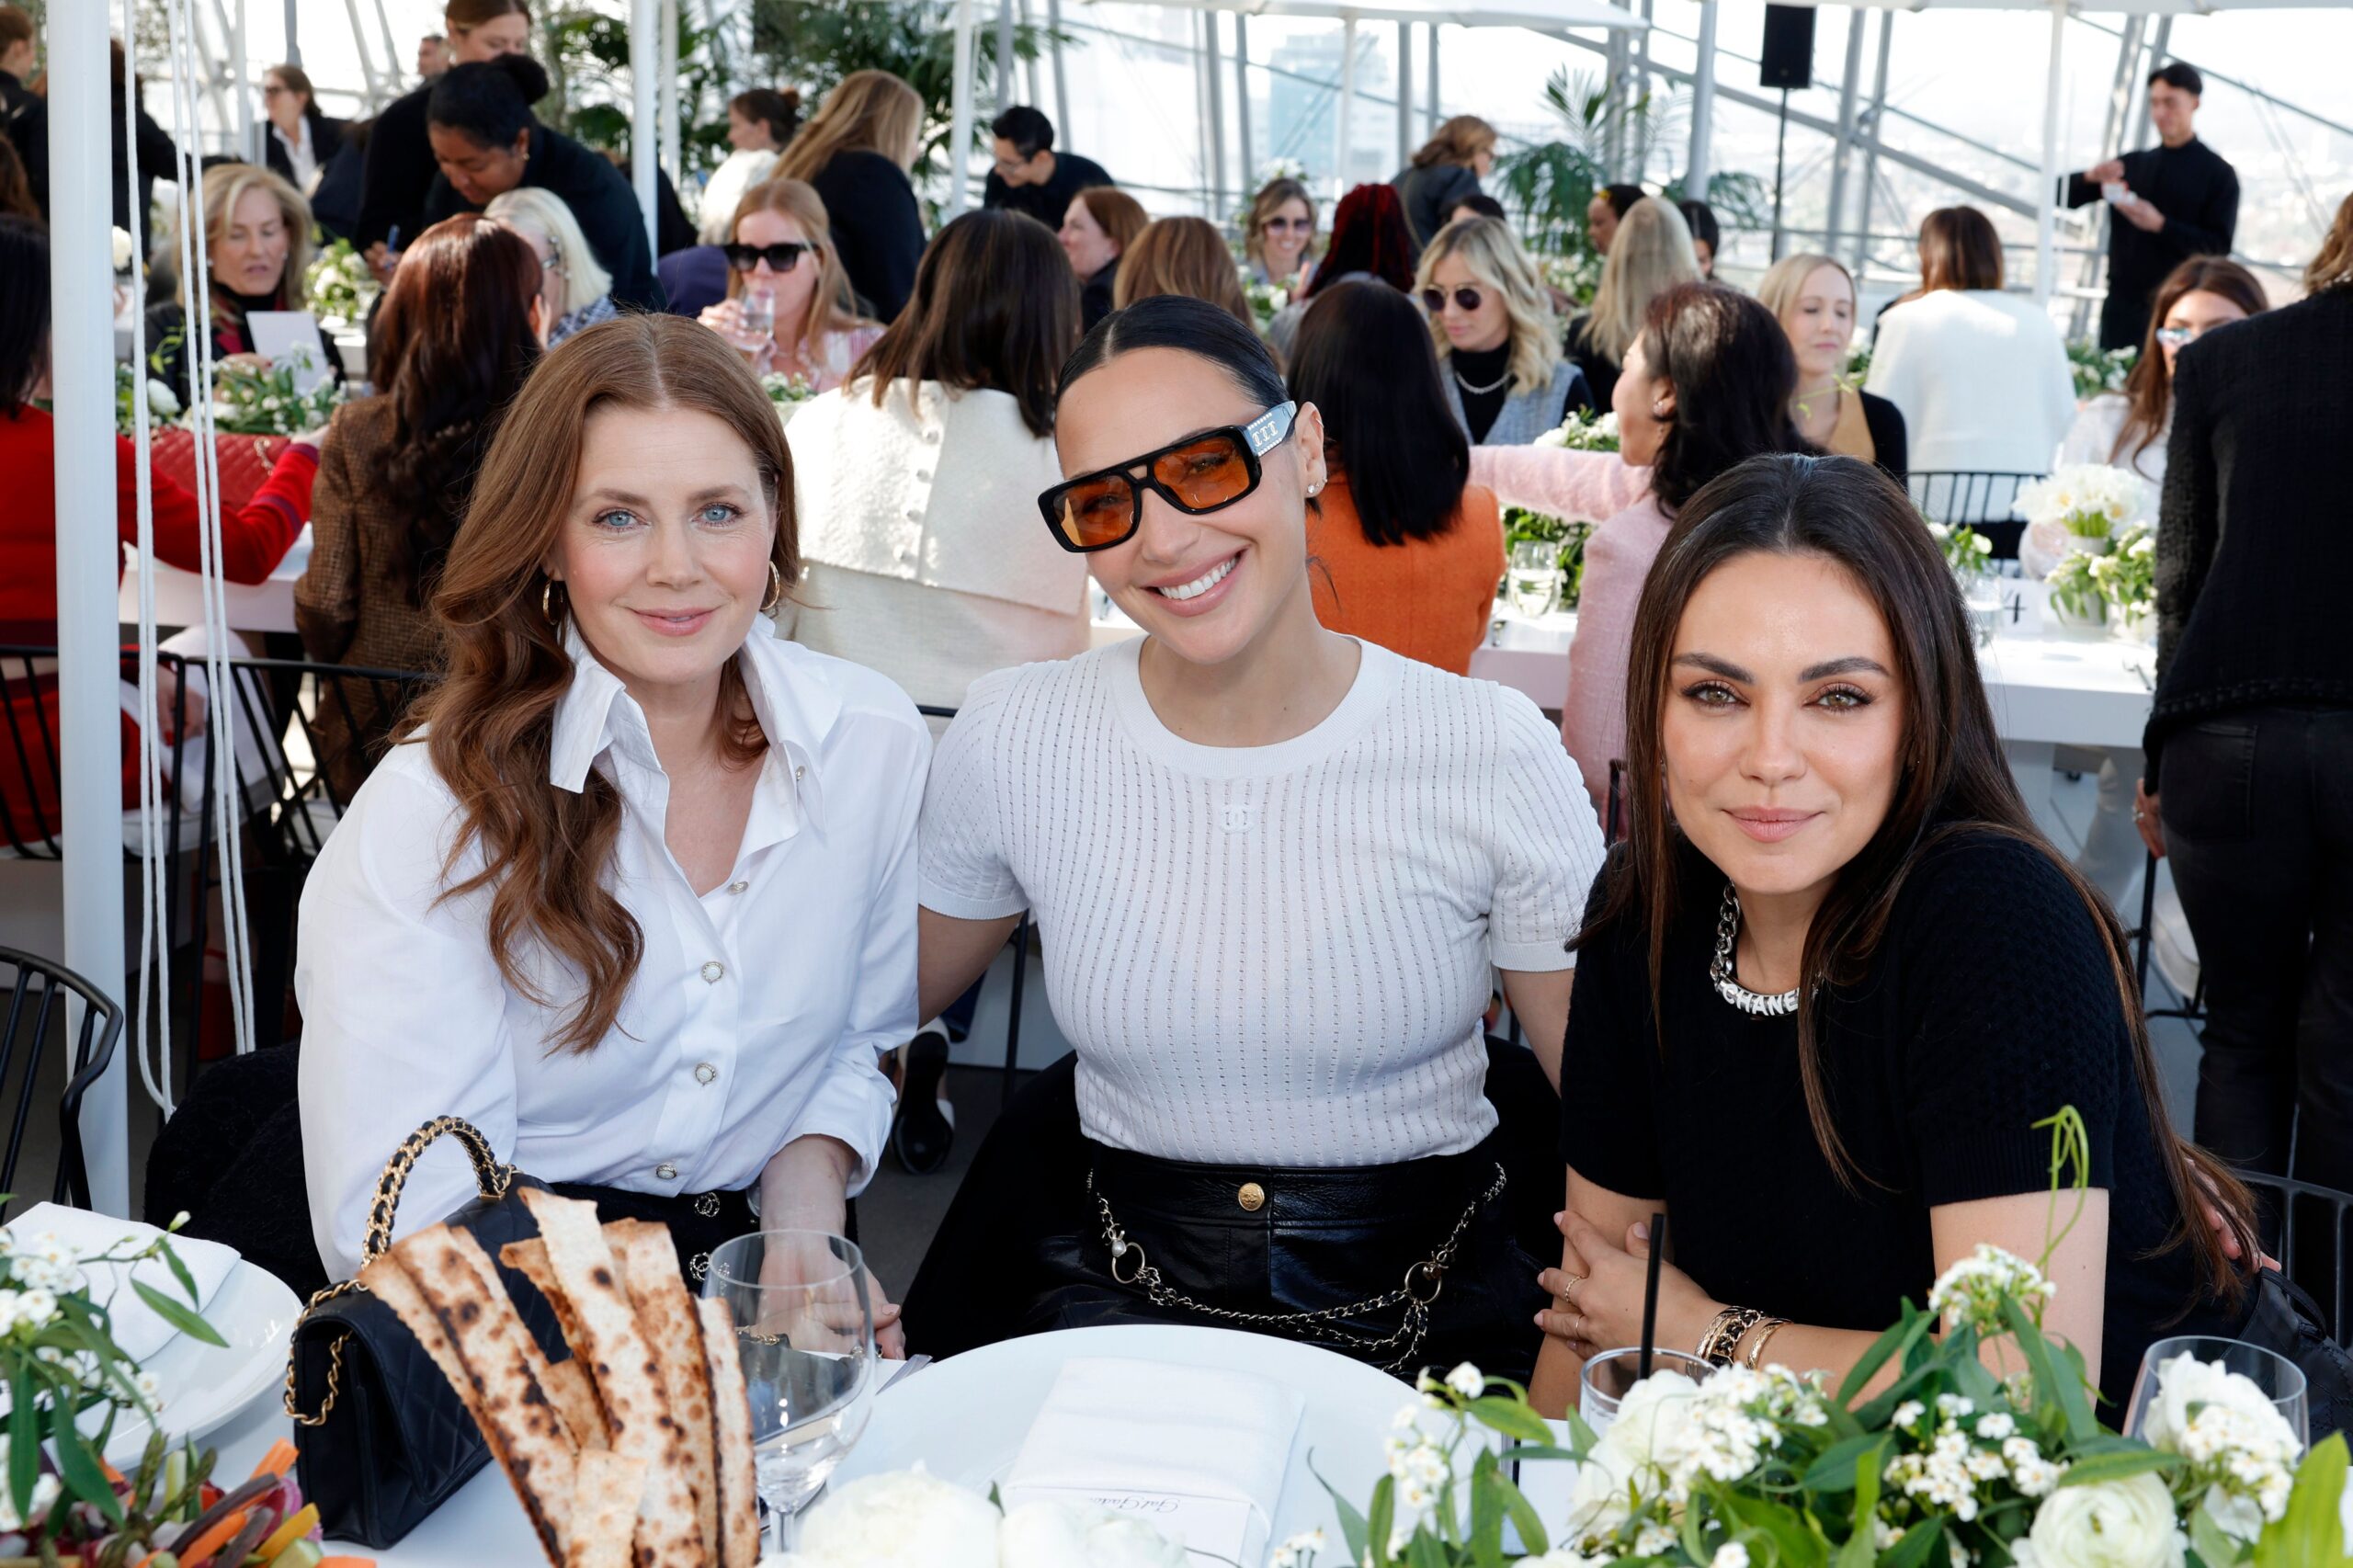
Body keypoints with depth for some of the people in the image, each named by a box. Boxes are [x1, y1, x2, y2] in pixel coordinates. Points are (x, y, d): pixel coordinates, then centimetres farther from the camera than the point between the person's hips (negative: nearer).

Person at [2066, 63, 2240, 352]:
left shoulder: (2217, 173, 2)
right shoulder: (2133, 164, 14)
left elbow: (2219, 245, -7)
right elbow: (2066, 196, 12)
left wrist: (2160, 225, -20)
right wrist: (2091, 177, -11)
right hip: (2122, 305, 4)